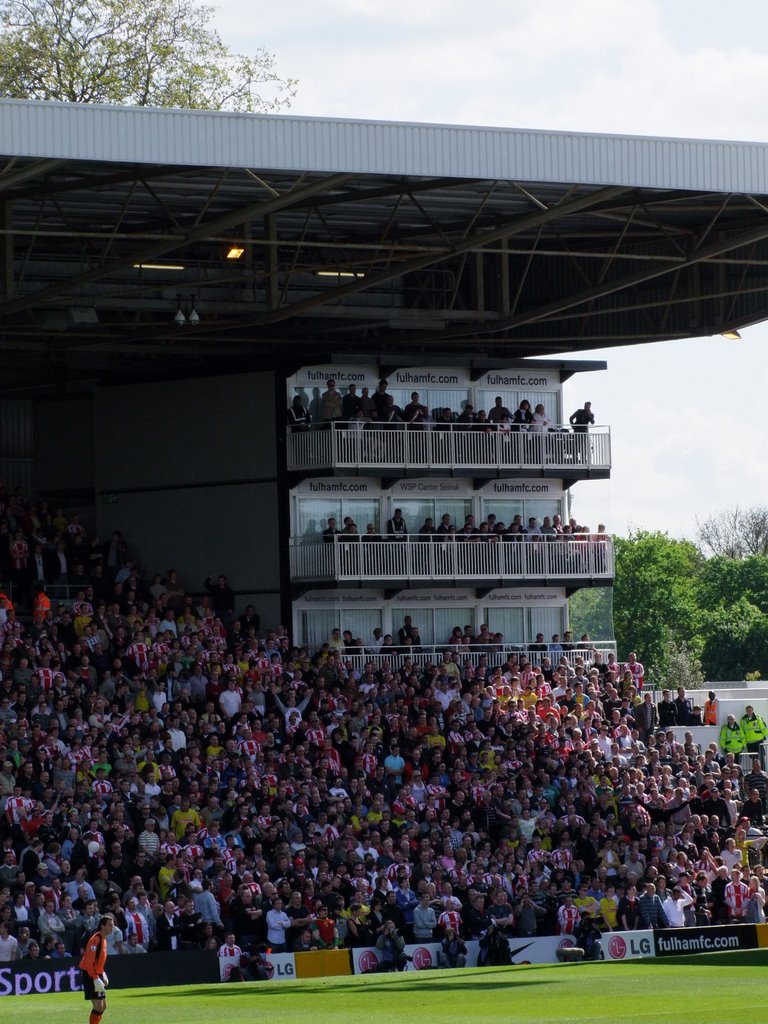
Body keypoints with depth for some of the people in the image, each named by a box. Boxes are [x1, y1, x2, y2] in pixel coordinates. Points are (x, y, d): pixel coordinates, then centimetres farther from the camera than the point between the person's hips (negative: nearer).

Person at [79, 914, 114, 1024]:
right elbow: (89, 962, -23)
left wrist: (103, 974, 14)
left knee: (103, 1006, 12)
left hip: (97, 975, 10)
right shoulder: (96, 939, -19)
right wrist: (96, 979, -25)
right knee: (98, 1006, -12)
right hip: (90, 975, -10)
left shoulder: (103, 939, 11)